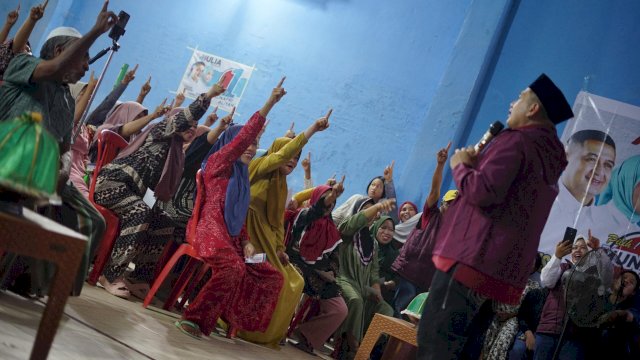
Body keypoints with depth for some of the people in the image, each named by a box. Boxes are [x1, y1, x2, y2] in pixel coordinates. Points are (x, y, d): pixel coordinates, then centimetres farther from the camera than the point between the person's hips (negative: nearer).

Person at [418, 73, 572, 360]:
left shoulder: (517, 140, -8)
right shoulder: (550, 156, 21)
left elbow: (483, 191, -20)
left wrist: (461, 165, -1)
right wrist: (477, 163, 19)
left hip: (471, 260, -10)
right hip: (503, 272, 10)